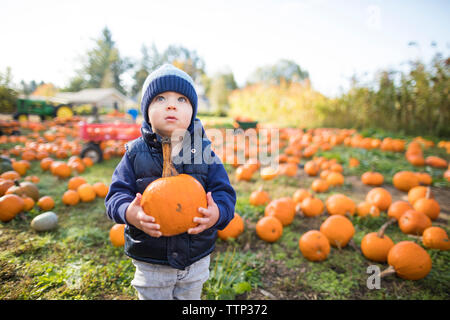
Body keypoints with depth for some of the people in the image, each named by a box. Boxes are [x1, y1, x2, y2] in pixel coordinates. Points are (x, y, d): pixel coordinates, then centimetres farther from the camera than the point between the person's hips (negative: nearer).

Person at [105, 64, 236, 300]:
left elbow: (224, 192, -9)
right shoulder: (136, 152, -9)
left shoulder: (204, 151, -8)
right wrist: (129, 213, -31)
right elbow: (117, 193, -9)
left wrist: (217, 213, -31)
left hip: (196, 259, 2)